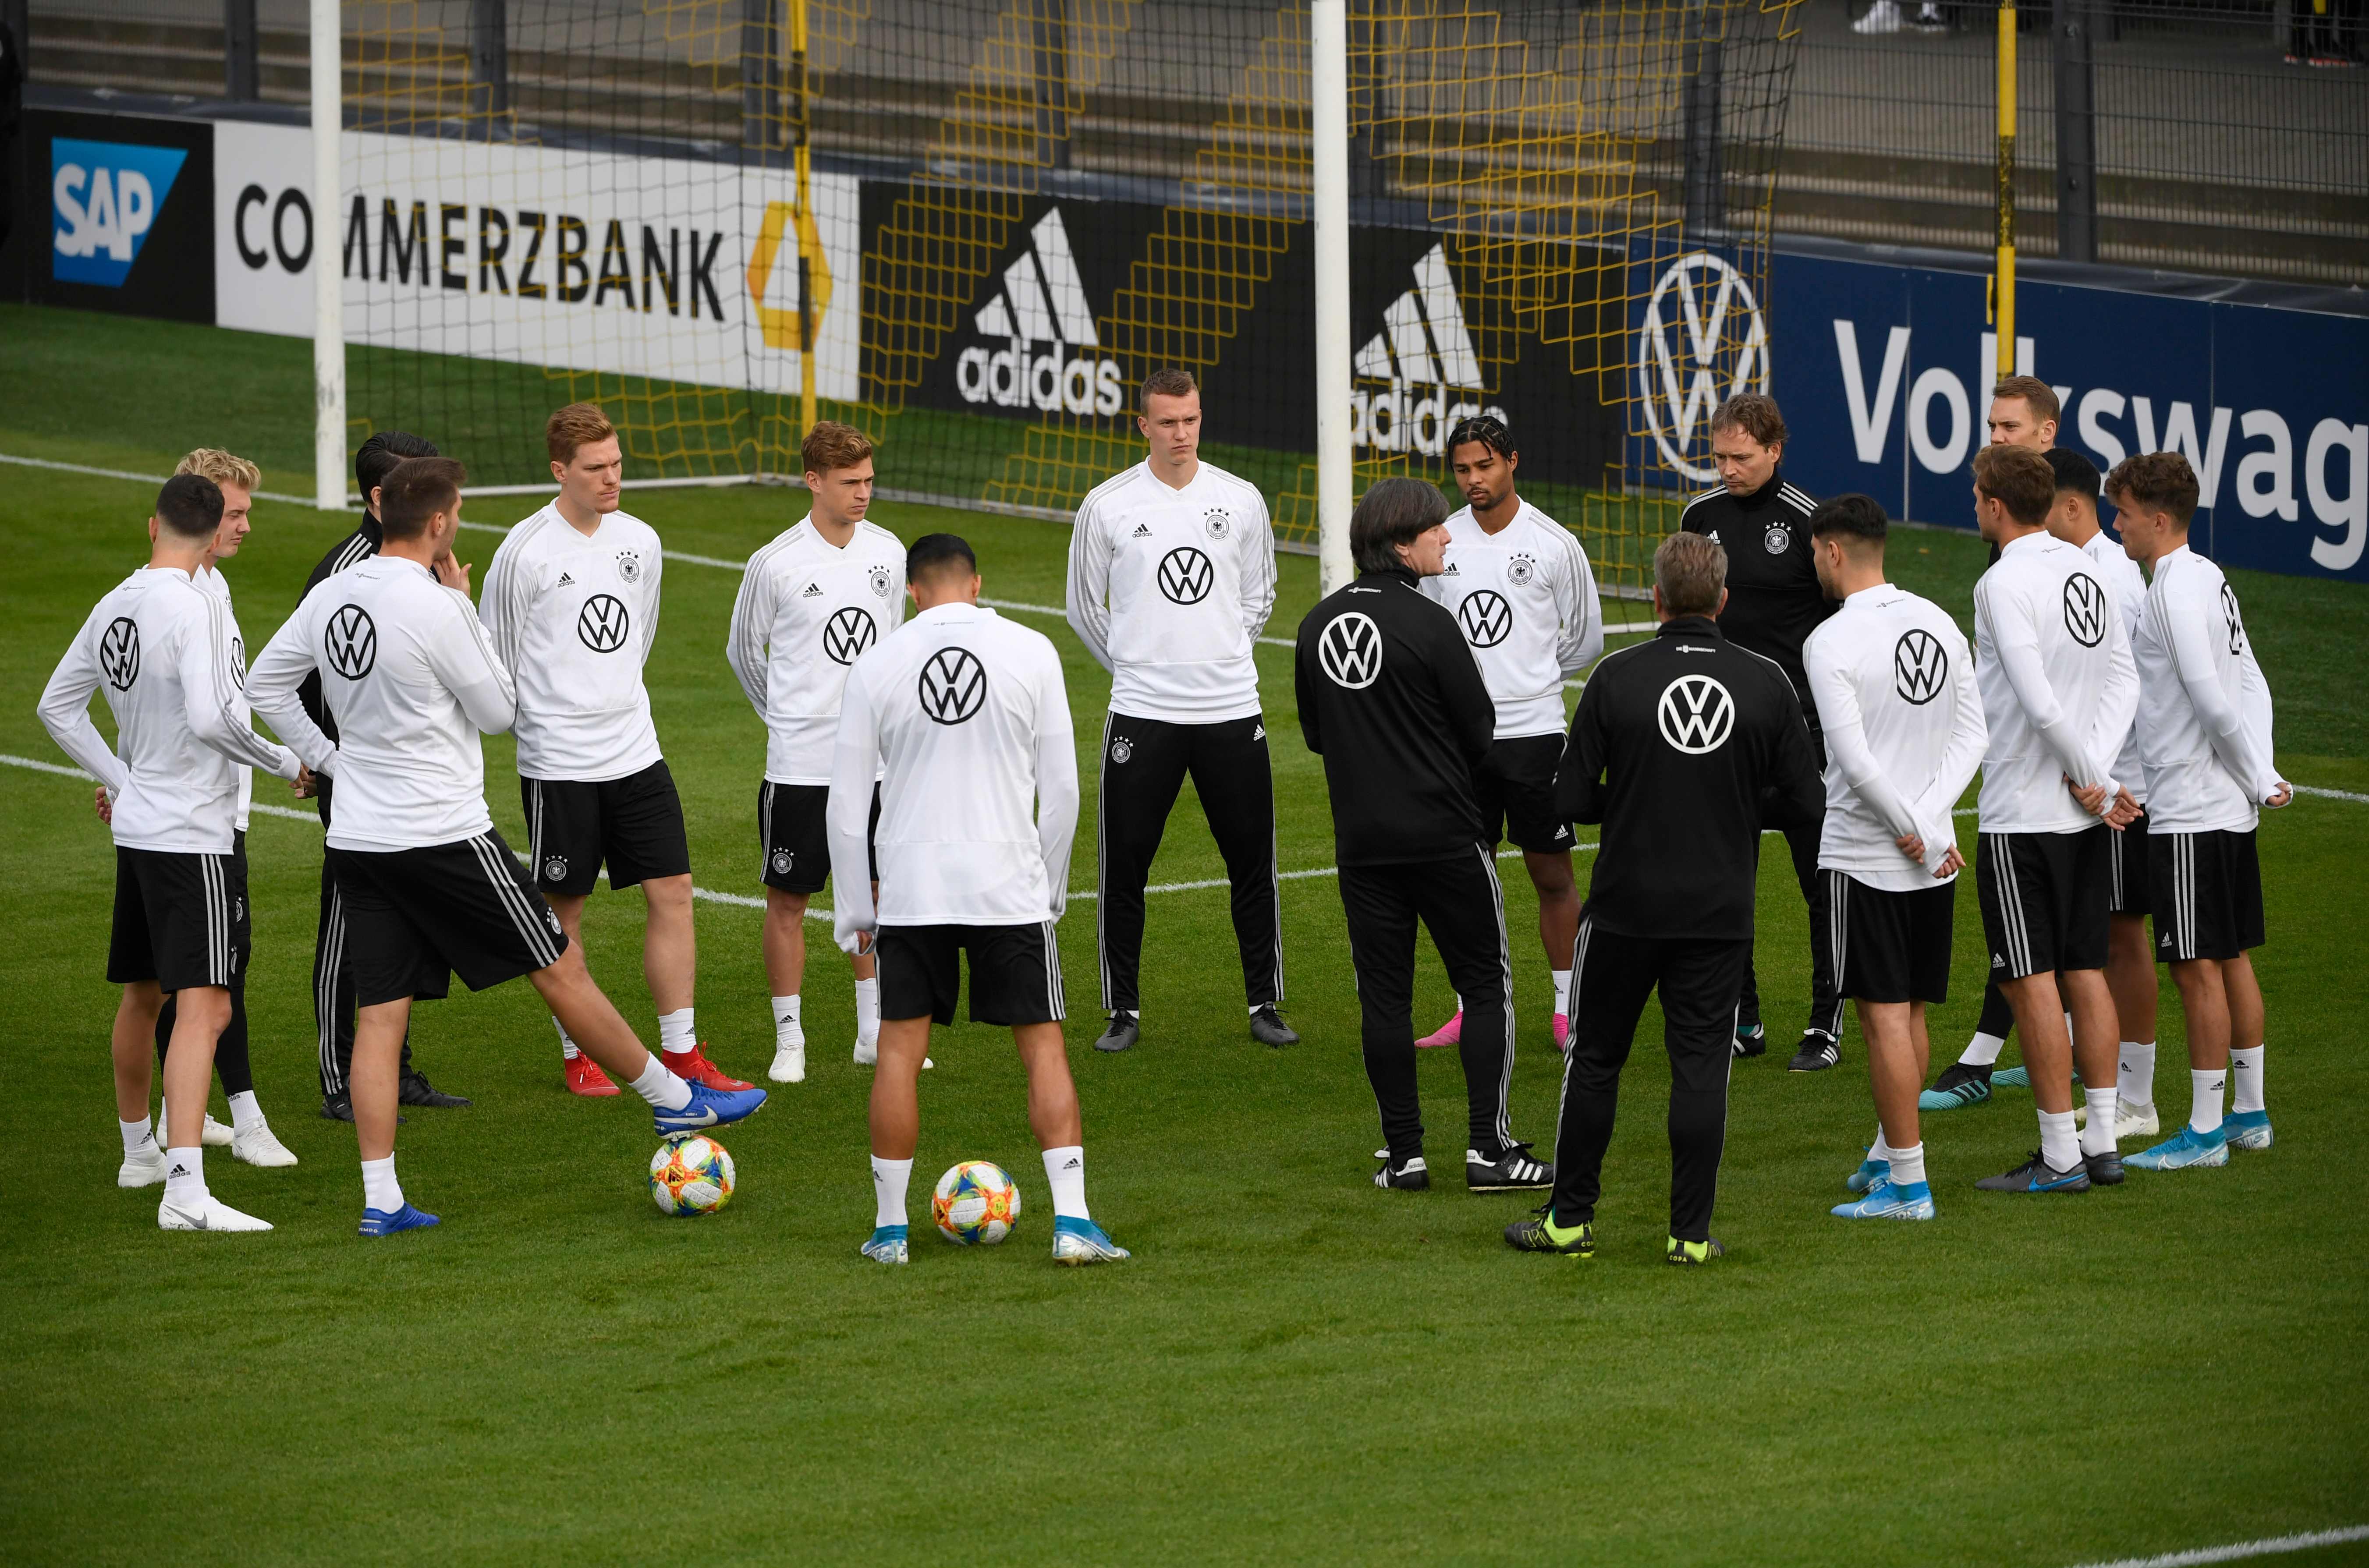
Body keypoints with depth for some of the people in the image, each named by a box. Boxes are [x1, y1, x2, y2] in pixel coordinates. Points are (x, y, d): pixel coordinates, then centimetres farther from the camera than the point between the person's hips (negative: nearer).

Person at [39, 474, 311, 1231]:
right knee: (203, 1006, -14)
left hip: (136, 826, 8)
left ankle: (139, 1149, 42)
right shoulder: (197, 607, -17)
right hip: (194, 835, -8)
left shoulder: (114, 607, 7)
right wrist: (287, 762, -10)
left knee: (143, 994, 24)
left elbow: (58, 706, 16)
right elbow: (212, 717, -25)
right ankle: (186, 1190, -24)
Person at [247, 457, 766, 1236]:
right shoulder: (436, 609, -18)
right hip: (443, 835, -6)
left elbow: (264, 685, 14)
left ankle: (381, 1199, 0)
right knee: (562, 968, 7)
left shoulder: (330, 596, 4)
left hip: (358, 841, 6)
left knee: (380, 1014, 5)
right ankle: (676, 1100, 19)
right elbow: (500, 711, -6)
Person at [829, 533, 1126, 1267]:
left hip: (910, 887, 0)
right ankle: (1072, 1221, -3)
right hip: (1011, 887, 0)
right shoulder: (1030, 652, -1)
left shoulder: (875, 667, -1)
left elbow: (847, 805, 2)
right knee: (1044, 1045, 5)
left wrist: (855, 911, 11)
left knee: (900, 1050, 9)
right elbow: (1062, 787, 1)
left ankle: (890, 1227, 11)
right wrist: (1052, 887, 14)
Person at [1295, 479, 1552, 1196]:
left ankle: (1403, 1153, 8)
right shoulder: (1428, 624, -14)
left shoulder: (1317, 626, 4)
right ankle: (1489, 1148, 1)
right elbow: (1480, 733, -8)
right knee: (1486, 985, 5)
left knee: (1383, 996, 9)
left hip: (1361, 839, 5)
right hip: (1445, 835, -5)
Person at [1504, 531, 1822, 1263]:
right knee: (1701, 1066, 5)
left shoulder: (1615, 678, -9)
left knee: (1594, 1061, 11)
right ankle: (1692, 1232, 4)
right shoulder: (1768, 684, -4)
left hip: (1625, 907, -1)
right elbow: (1806, 803, -1)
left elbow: (1571, 798, -7)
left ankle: (1571, 1218, 17)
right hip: (1721, 912, 1)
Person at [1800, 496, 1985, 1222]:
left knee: (1885, 1018, -3)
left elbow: (1855, 760, -20)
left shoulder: (1831, 643, -14)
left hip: (1864, 856, -7)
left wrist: (1912, 831, -11)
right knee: (1909, 1013, 16)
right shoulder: (1938, 624, 6)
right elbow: (1971, 734, 3)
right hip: (1935, 859, 7)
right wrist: (1931, 816, -5)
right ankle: (1888, 1154, 28)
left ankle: (1908, 1184, -2)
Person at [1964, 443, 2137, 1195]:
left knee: (2032, 983, -2)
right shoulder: (2085, 571, 8)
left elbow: (2039, 703, -21)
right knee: (2085, 972, 12)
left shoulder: (2005, 583, -15)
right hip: (2087, 818, 8)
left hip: (2024, 815, -8)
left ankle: (2060, 1156, -1)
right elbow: (2123, 681, 4)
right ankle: (2102, 1143, 14)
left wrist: (2096, 783, -11)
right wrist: (2092, 776, -5)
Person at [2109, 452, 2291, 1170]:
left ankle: (2205, 1131, -2)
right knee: (2230, 958, 15)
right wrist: (2262, 775, 8)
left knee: (2197, 967, -5)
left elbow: (2212, 700, -20)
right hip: (2229, 809, 10)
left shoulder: (2177, 589, -16)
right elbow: (2251, 687, 14)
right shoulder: (2209, 580, 13)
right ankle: (2250, 1112, 22)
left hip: (2190, 811, -10)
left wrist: (2258, 780, -10)